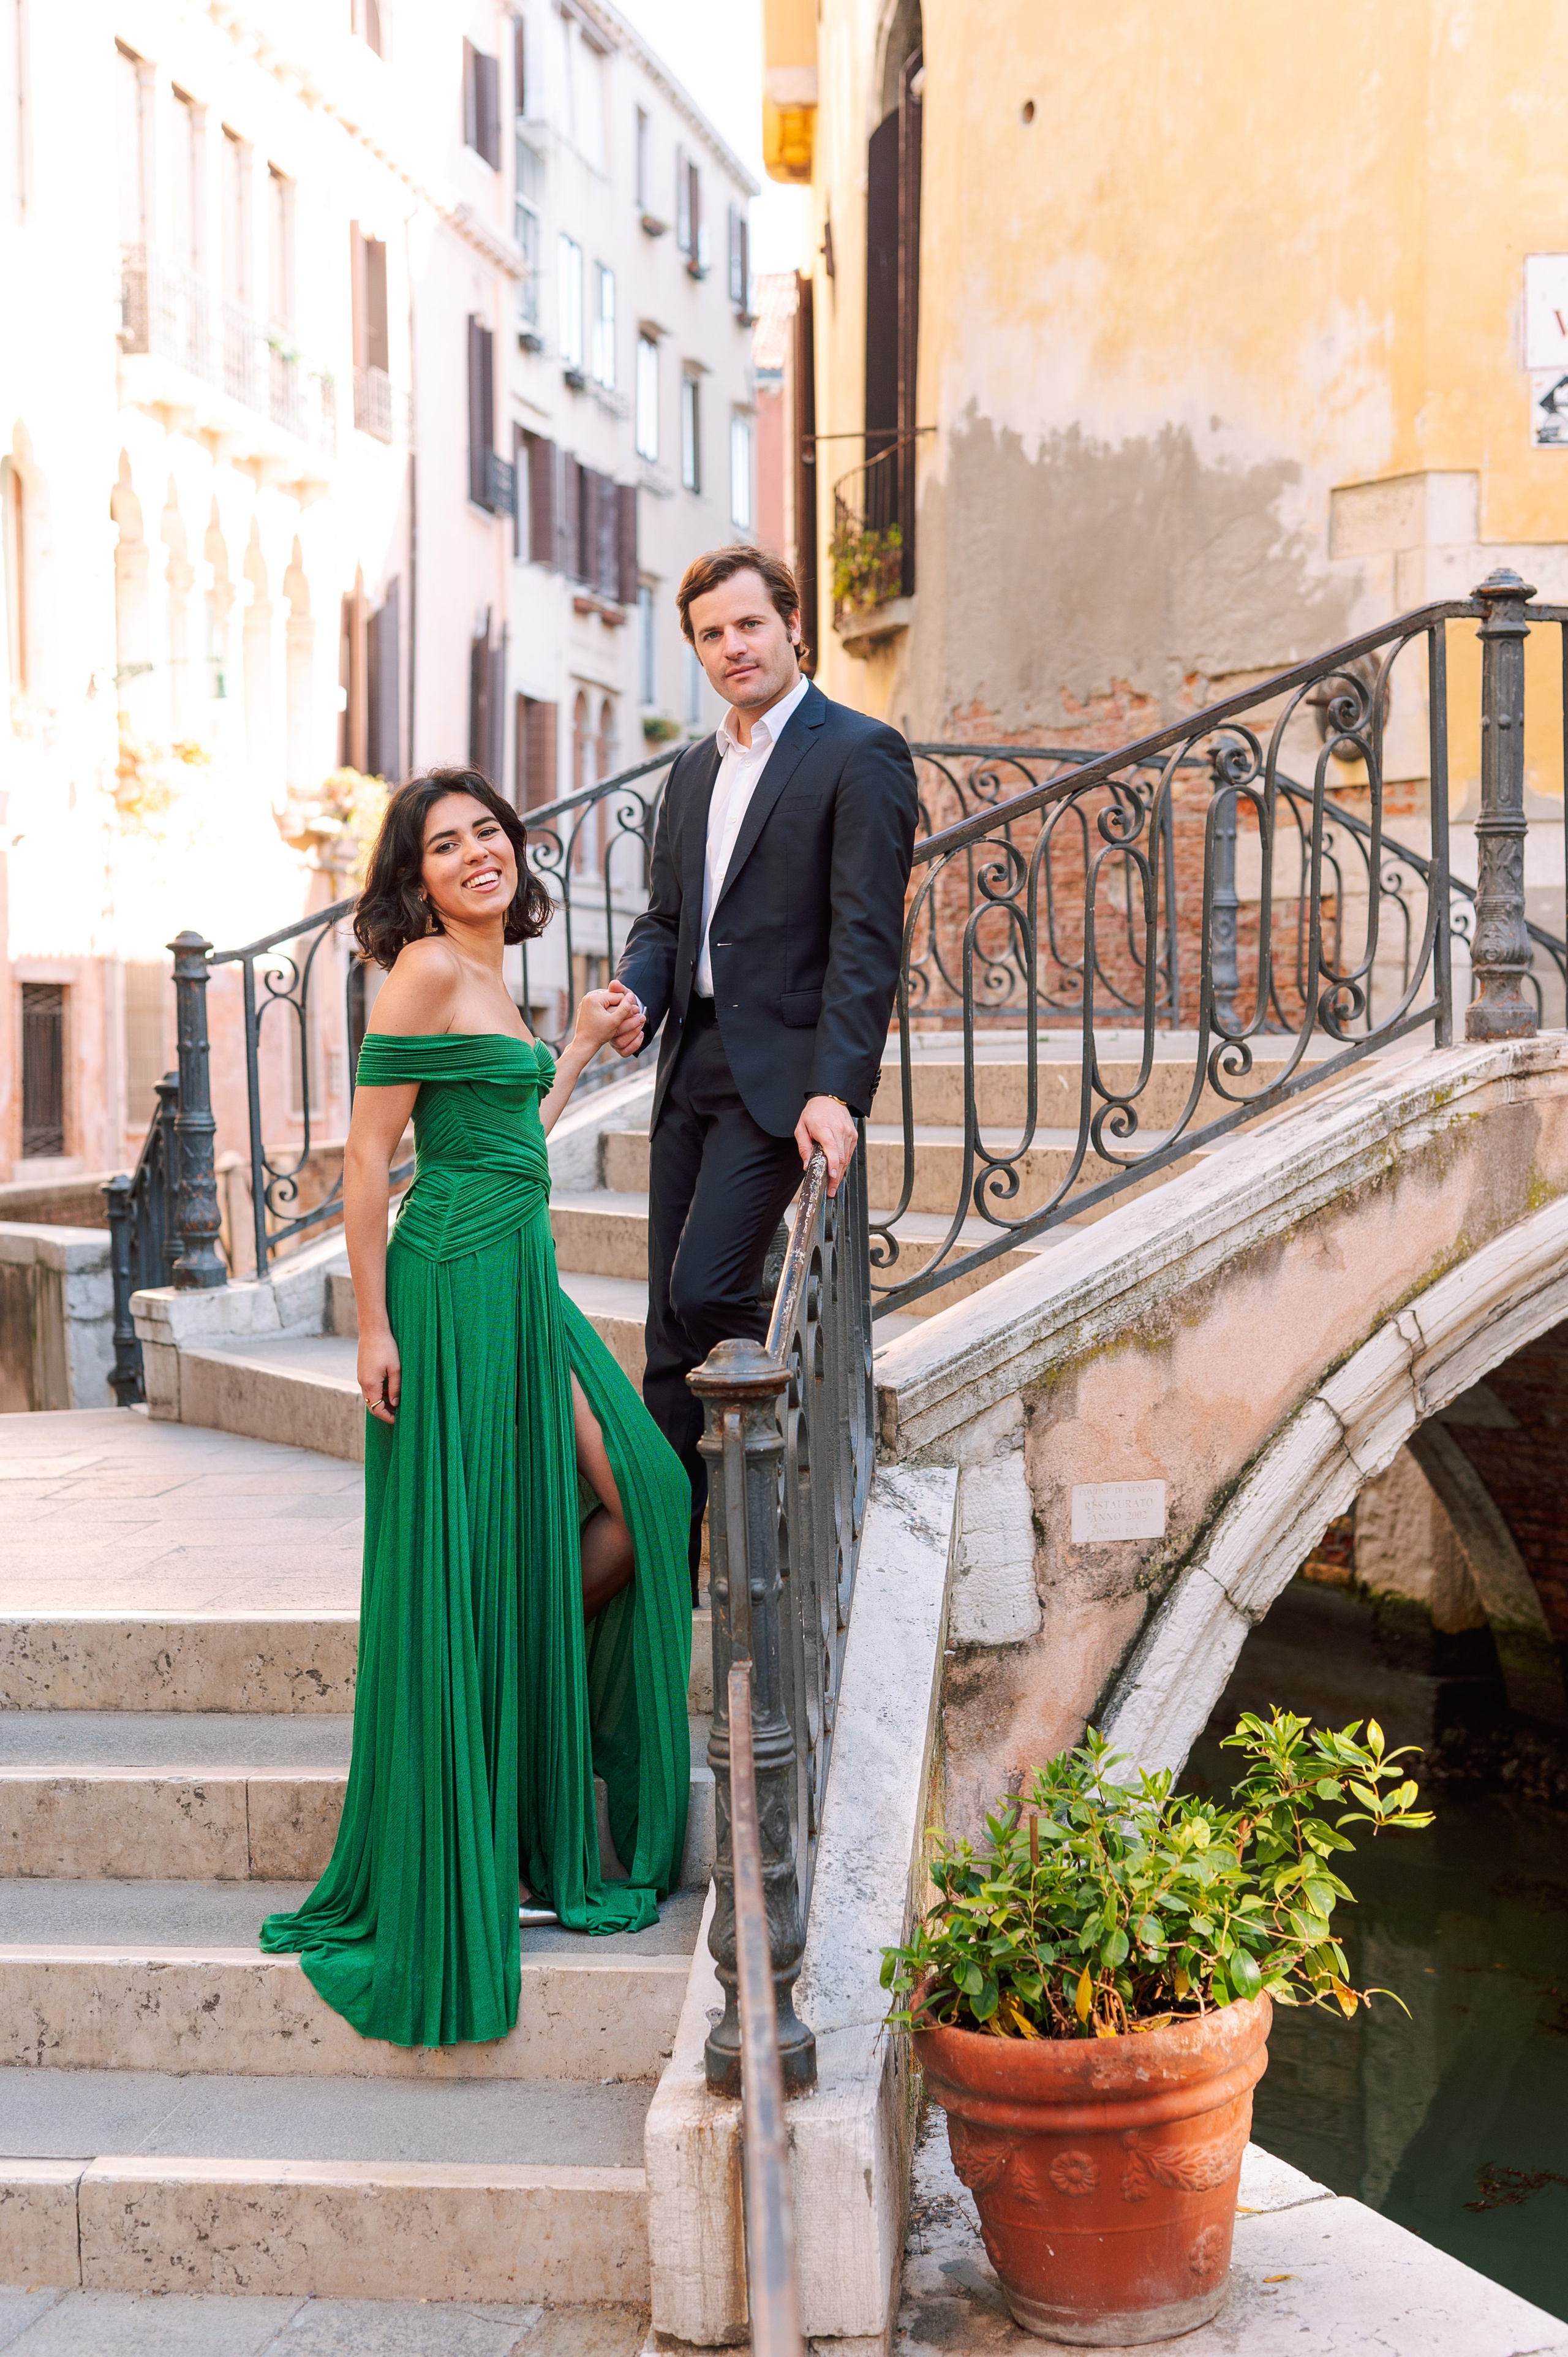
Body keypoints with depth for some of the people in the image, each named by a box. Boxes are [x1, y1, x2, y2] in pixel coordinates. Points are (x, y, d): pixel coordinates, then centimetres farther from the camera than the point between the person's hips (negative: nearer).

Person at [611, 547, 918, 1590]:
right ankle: (670, 1556, 16)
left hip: (782, 1066, -7)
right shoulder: (697, 769, 17)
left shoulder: (860, 754, -7)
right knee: (673, 1329, 8)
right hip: (692, 1063, 8)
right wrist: (638, 996, -2)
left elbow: (867, 937, -14)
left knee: (706, 1289, -17)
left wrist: (837, 1089, -23)